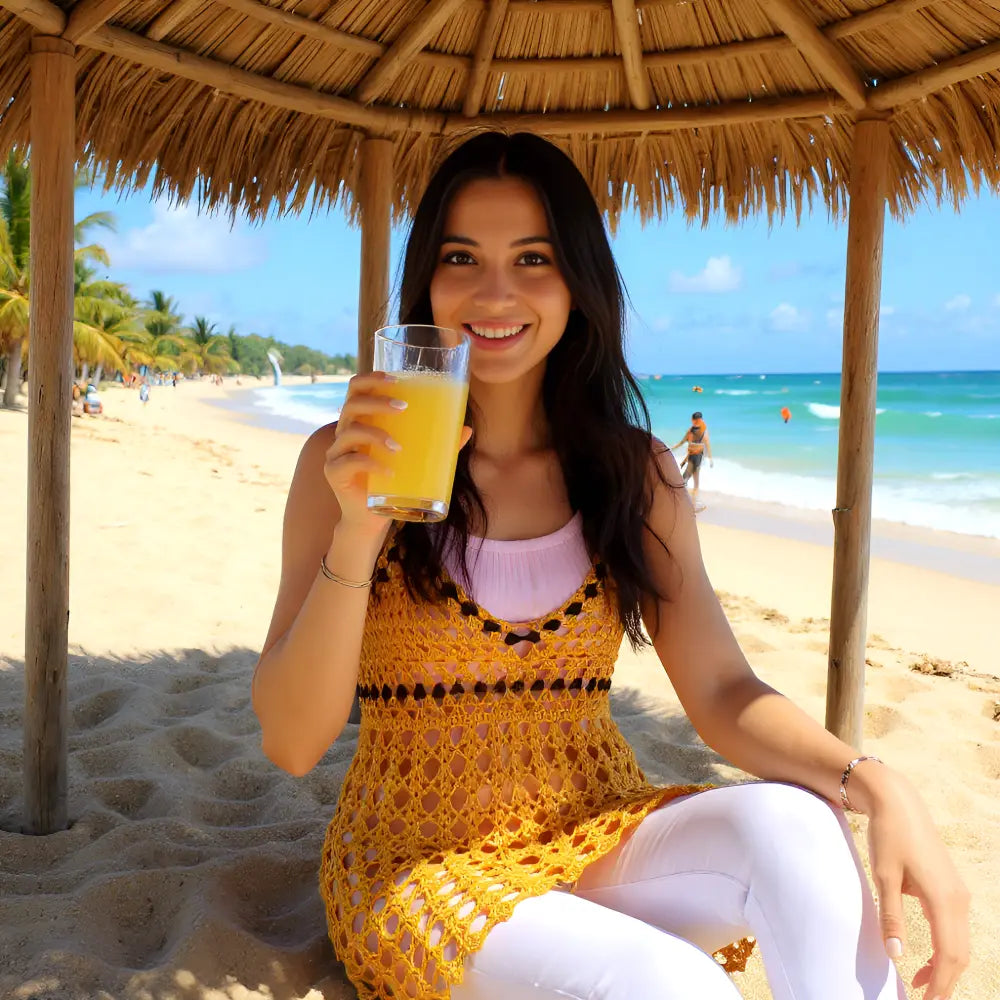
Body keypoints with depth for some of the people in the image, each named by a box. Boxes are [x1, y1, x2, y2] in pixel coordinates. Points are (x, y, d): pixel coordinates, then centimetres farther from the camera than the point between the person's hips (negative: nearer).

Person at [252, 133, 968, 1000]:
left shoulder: (639, 474, 3)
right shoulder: (350, 463, -7)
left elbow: (722, 692, -4)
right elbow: (291, 743, -12)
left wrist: (876, 785, -23)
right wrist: (358, 533, -27)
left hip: (595, 839, 4)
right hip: (419, 856, -3)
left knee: (792, 821, -26)